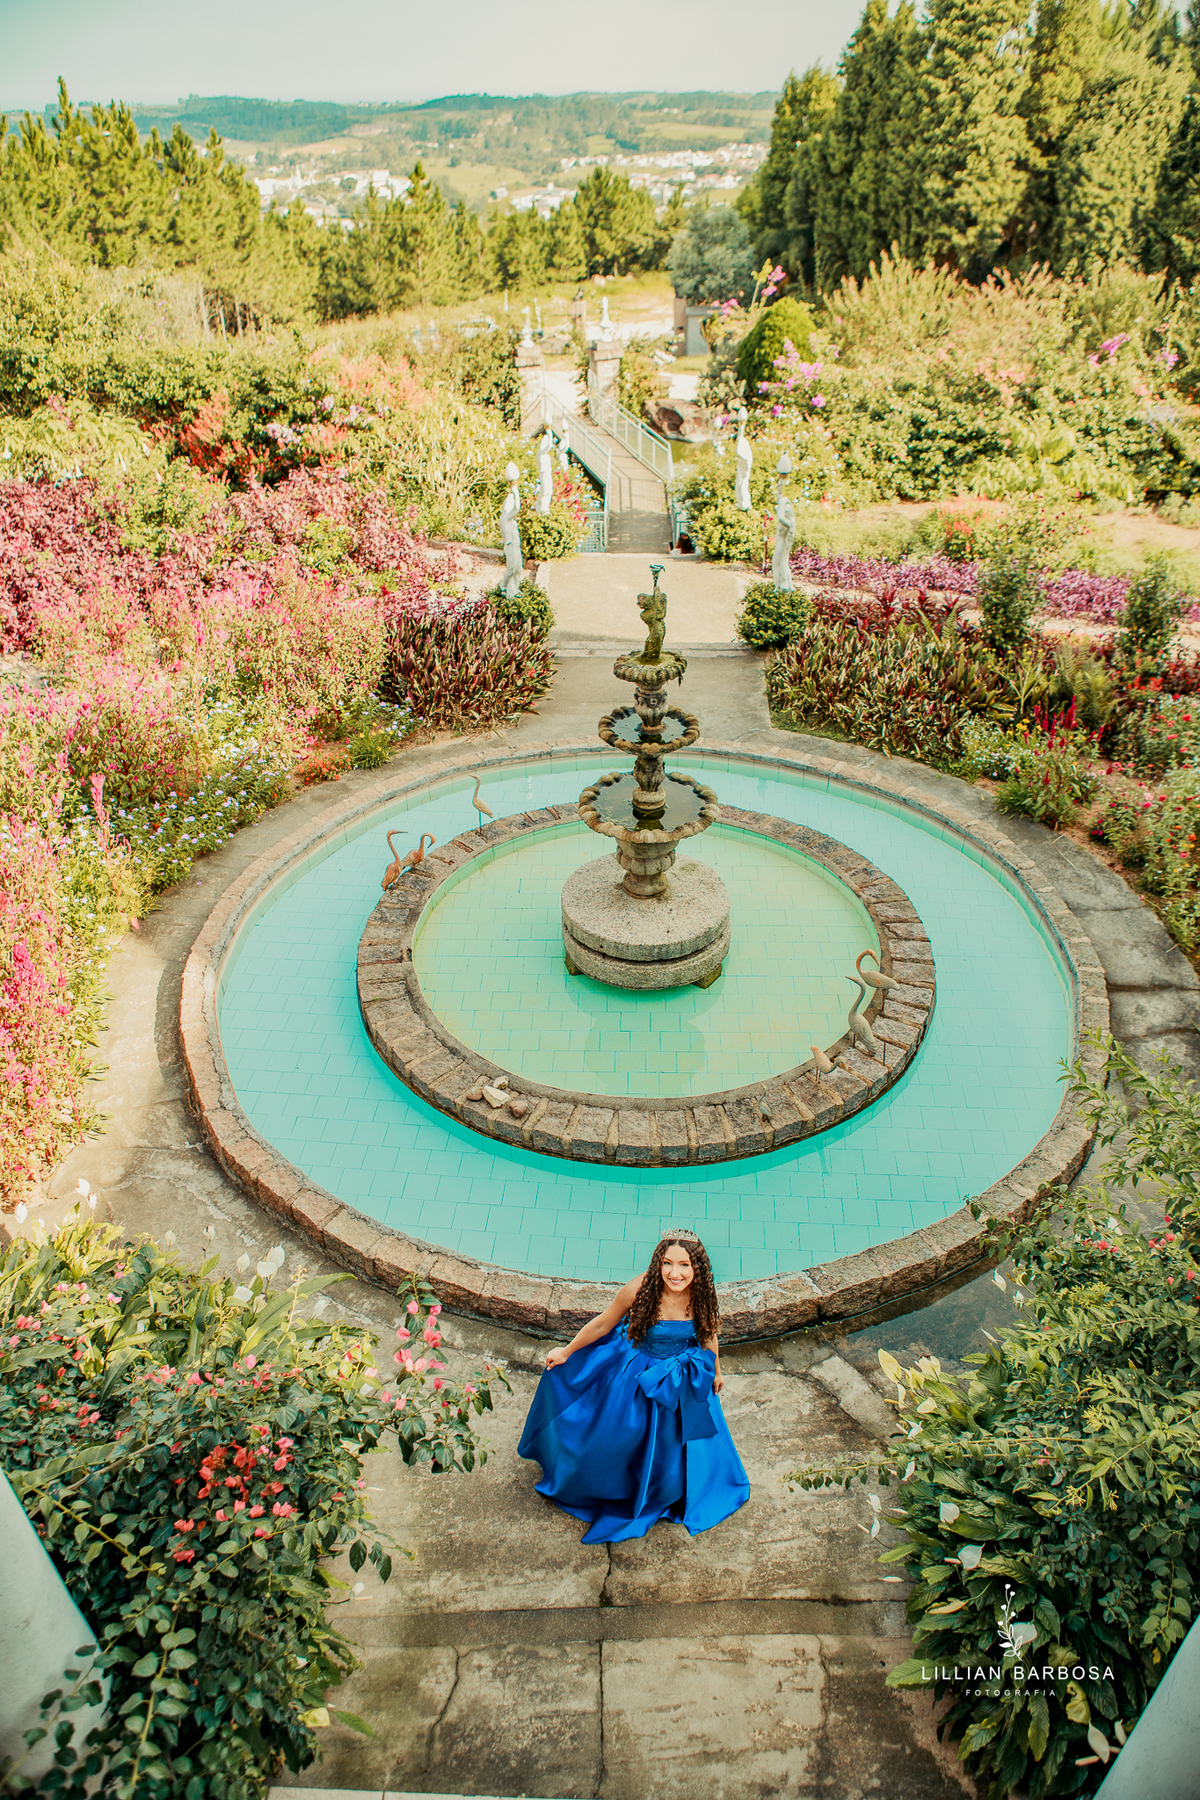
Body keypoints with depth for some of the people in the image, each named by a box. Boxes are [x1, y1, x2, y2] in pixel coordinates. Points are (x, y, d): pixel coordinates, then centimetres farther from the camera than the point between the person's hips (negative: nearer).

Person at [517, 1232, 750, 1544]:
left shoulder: (702, 1294, -24)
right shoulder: (639, 1289, -33)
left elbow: (708, 1335, -2)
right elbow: (602, 1324, -15)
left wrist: (716, 1373, 13)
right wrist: (567, 1351, -3)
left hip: (685, 1380, 2)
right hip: (636, 1374, -2)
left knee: (676, 1445, 22)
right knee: (616, 1436, 20)